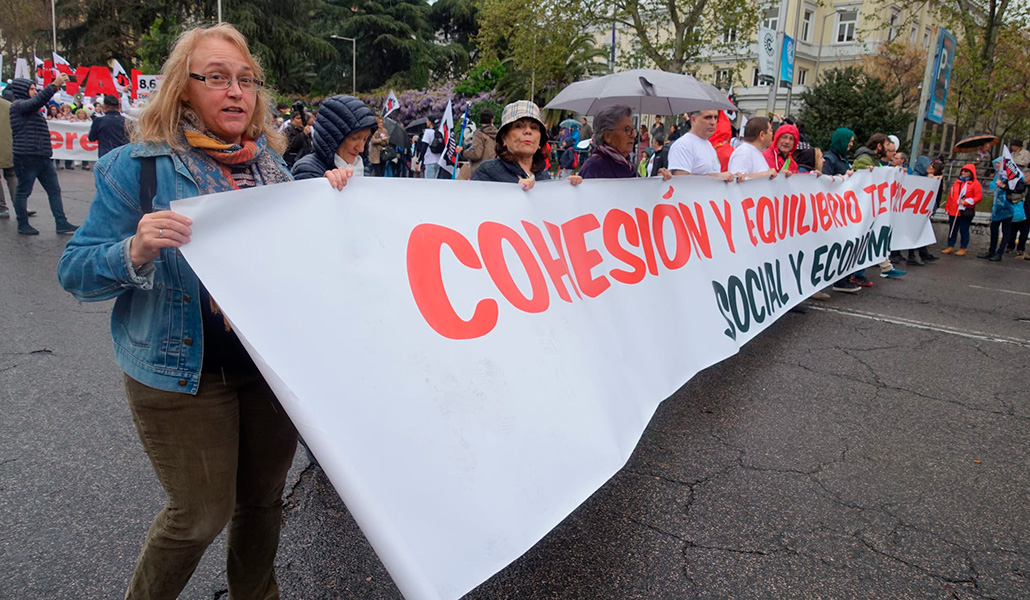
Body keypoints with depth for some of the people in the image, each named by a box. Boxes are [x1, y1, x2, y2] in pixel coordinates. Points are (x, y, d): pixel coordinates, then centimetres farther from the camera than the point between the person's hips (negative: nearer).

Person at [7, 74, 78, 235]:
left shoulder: (30, 107, 21)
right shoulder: (19, 105, -9)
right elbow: (38, 101, -24)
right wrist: (54, 84, -28)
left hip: (42, 157, 9)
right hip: (26, 157, -9)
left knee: (54, 190, 5)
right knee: (23, 191, 3)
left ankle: (61, 224, 6)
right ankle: (23, 225, 12)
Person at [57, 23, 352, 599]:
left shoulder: (272, 162, 7)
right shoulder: (138, 166, -7)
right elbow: (75, 272, -7)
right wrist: (136, 252, -28)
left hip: (277, 363, 5)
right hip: (183, 373, -4)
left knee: (264, 499, 17)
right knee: (201, 515, 5)